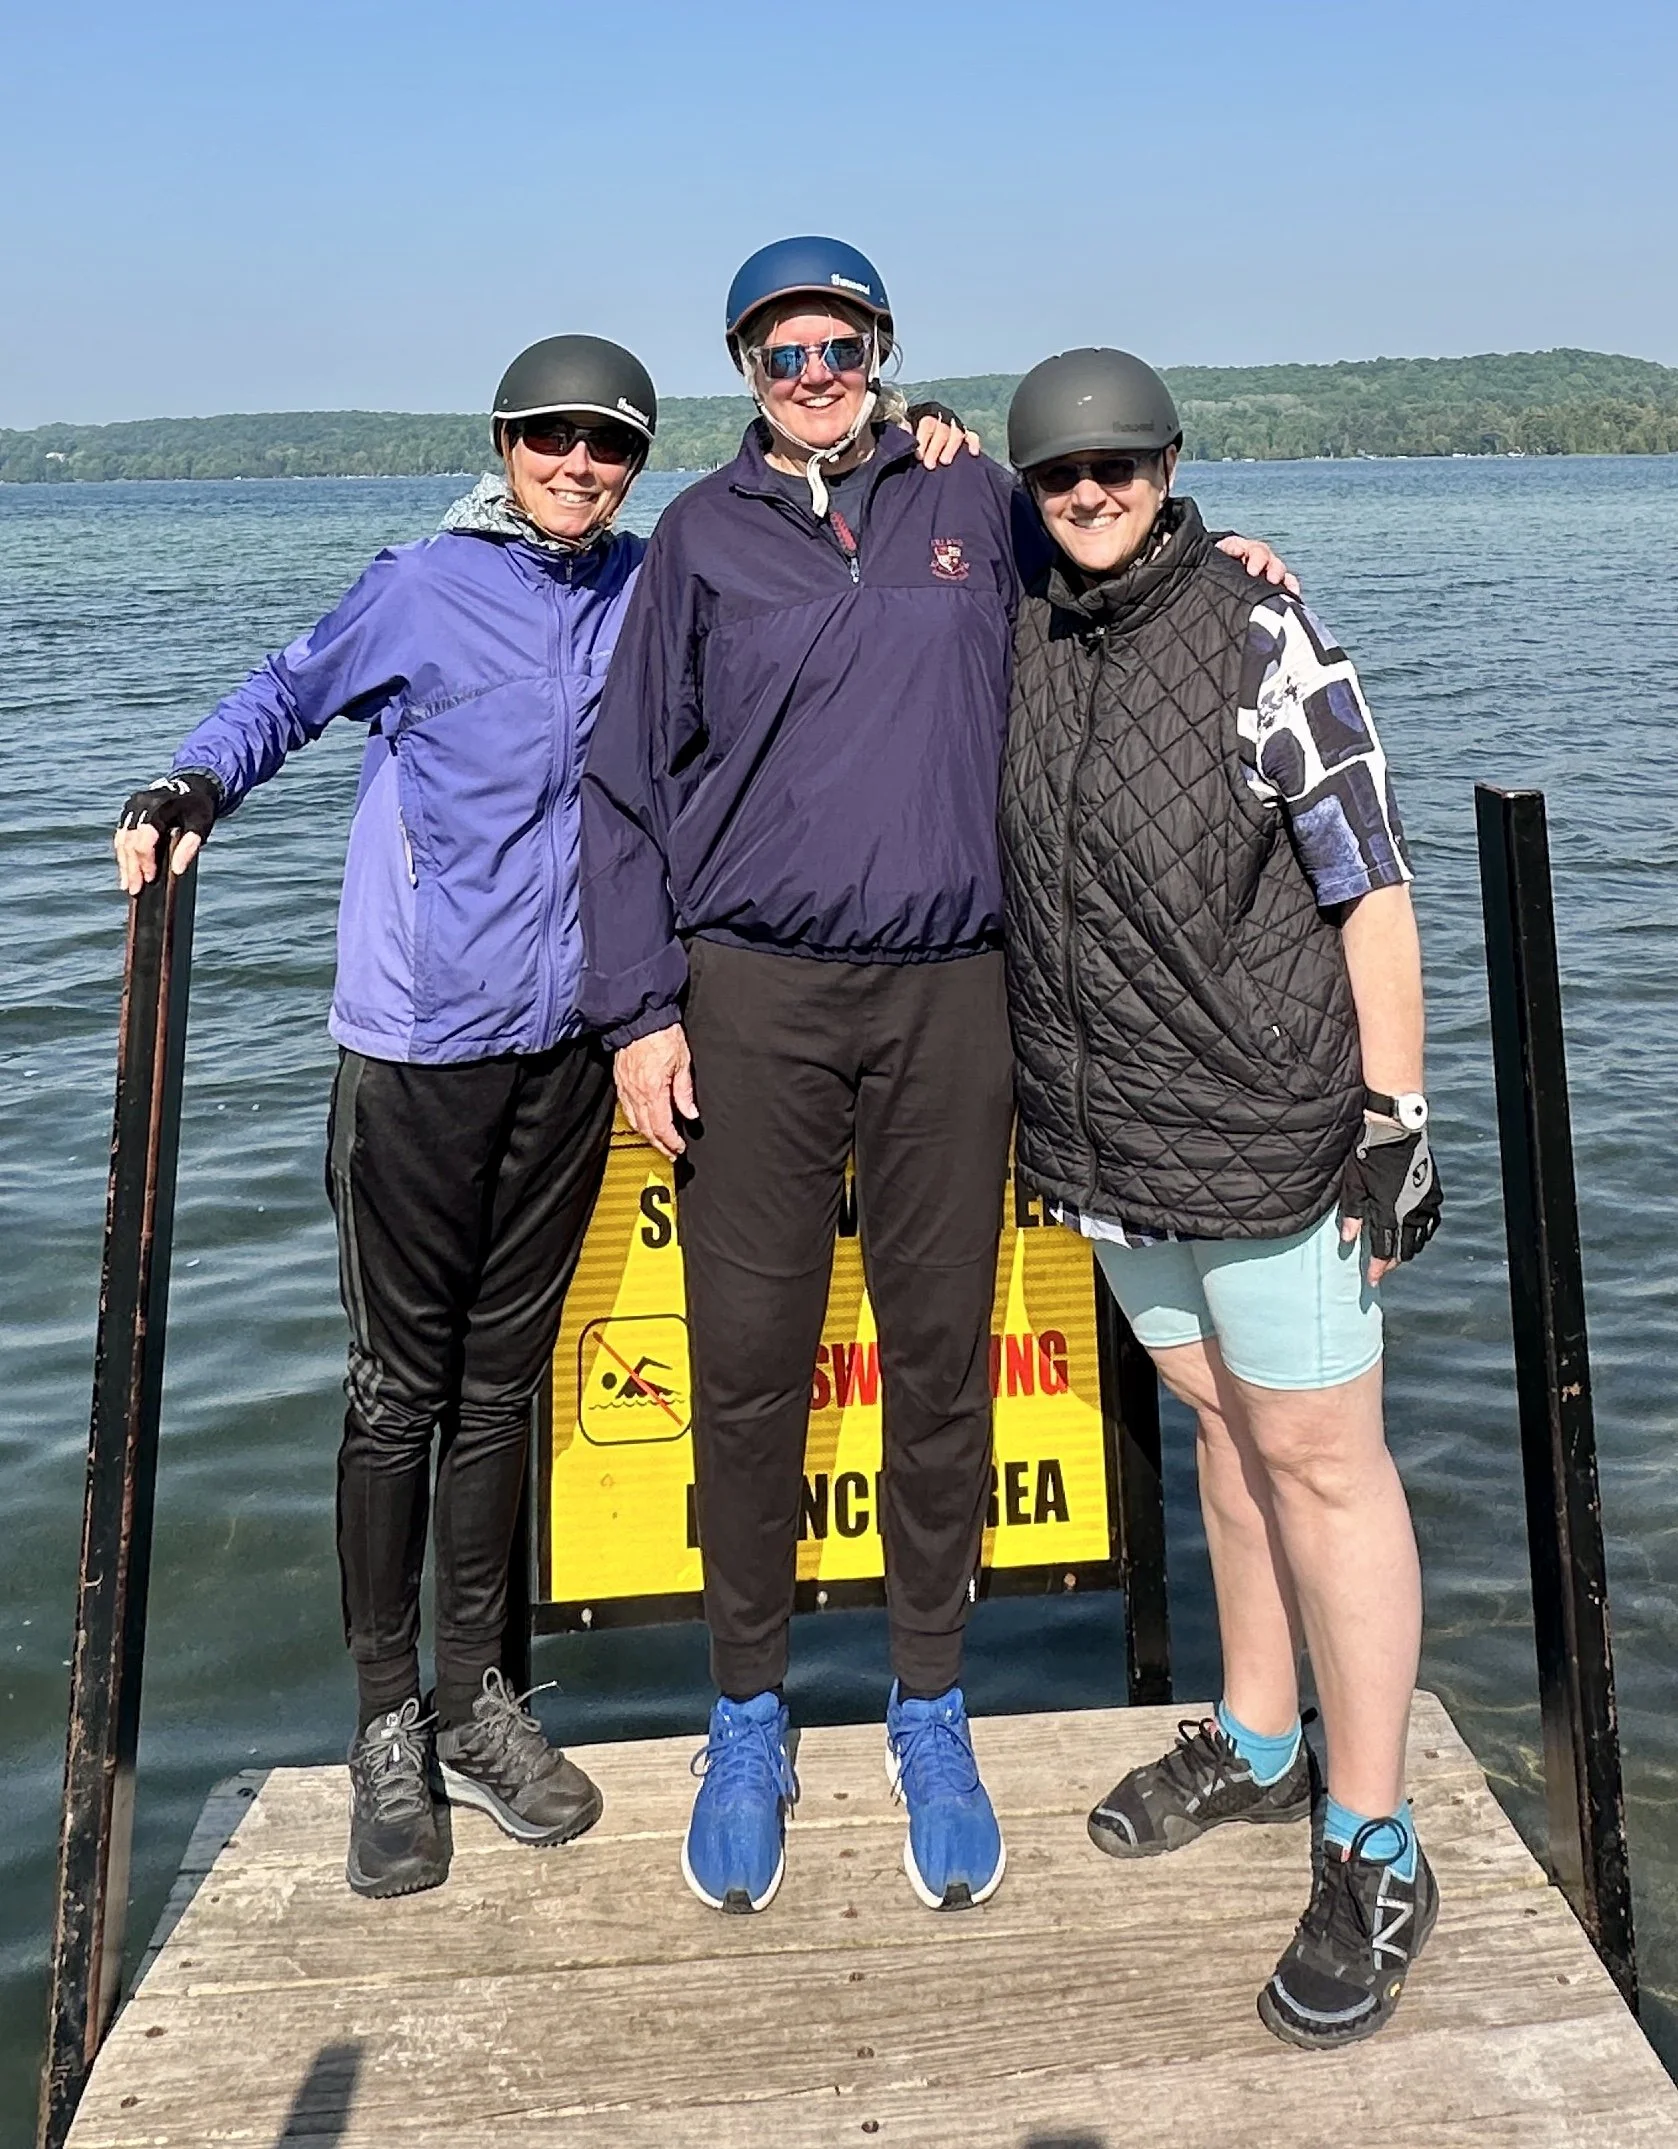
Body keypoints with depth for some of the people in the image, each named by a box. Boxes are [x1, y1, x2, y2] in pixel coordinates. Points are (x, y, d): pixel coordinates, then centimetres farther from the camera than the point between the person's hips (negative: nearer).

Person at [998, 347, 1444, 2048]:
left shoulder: (1262, 640, -9)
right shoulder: (1012, 640, 6)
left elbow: (1370, 885, -9)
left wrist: (1395, 1117, -13)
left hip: (1267, 1134, -5)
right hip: (1104, 1143, 5)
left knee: (1318, 1461, 2)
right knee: (1221, 1430, 18)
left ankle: (1372, 1855, 15)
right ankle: (1256, 1746, 35)